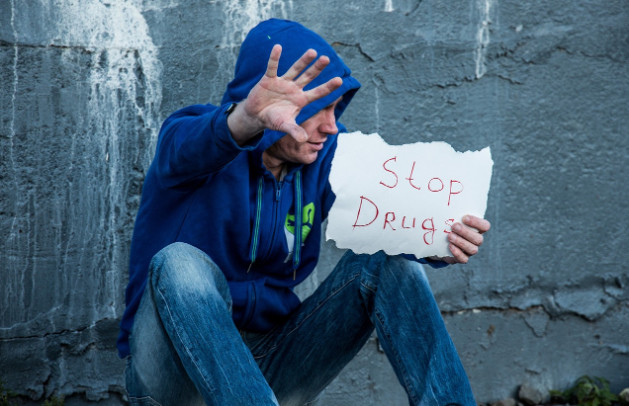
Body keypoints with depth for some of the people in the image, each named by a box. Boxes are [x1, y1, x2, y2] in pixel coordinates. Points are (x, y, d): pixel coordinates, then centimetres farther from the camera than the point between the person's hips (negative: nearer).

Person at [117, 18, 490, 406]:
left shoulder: (327, 157, 1)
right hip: (178, 369, -4)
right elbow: (188, 149, -37)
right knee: (181, 263, -35)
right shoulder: (193, 134, -12)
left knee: (388, 262, -12)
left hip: (271, 365, 4)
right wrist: (247, 119, -60)